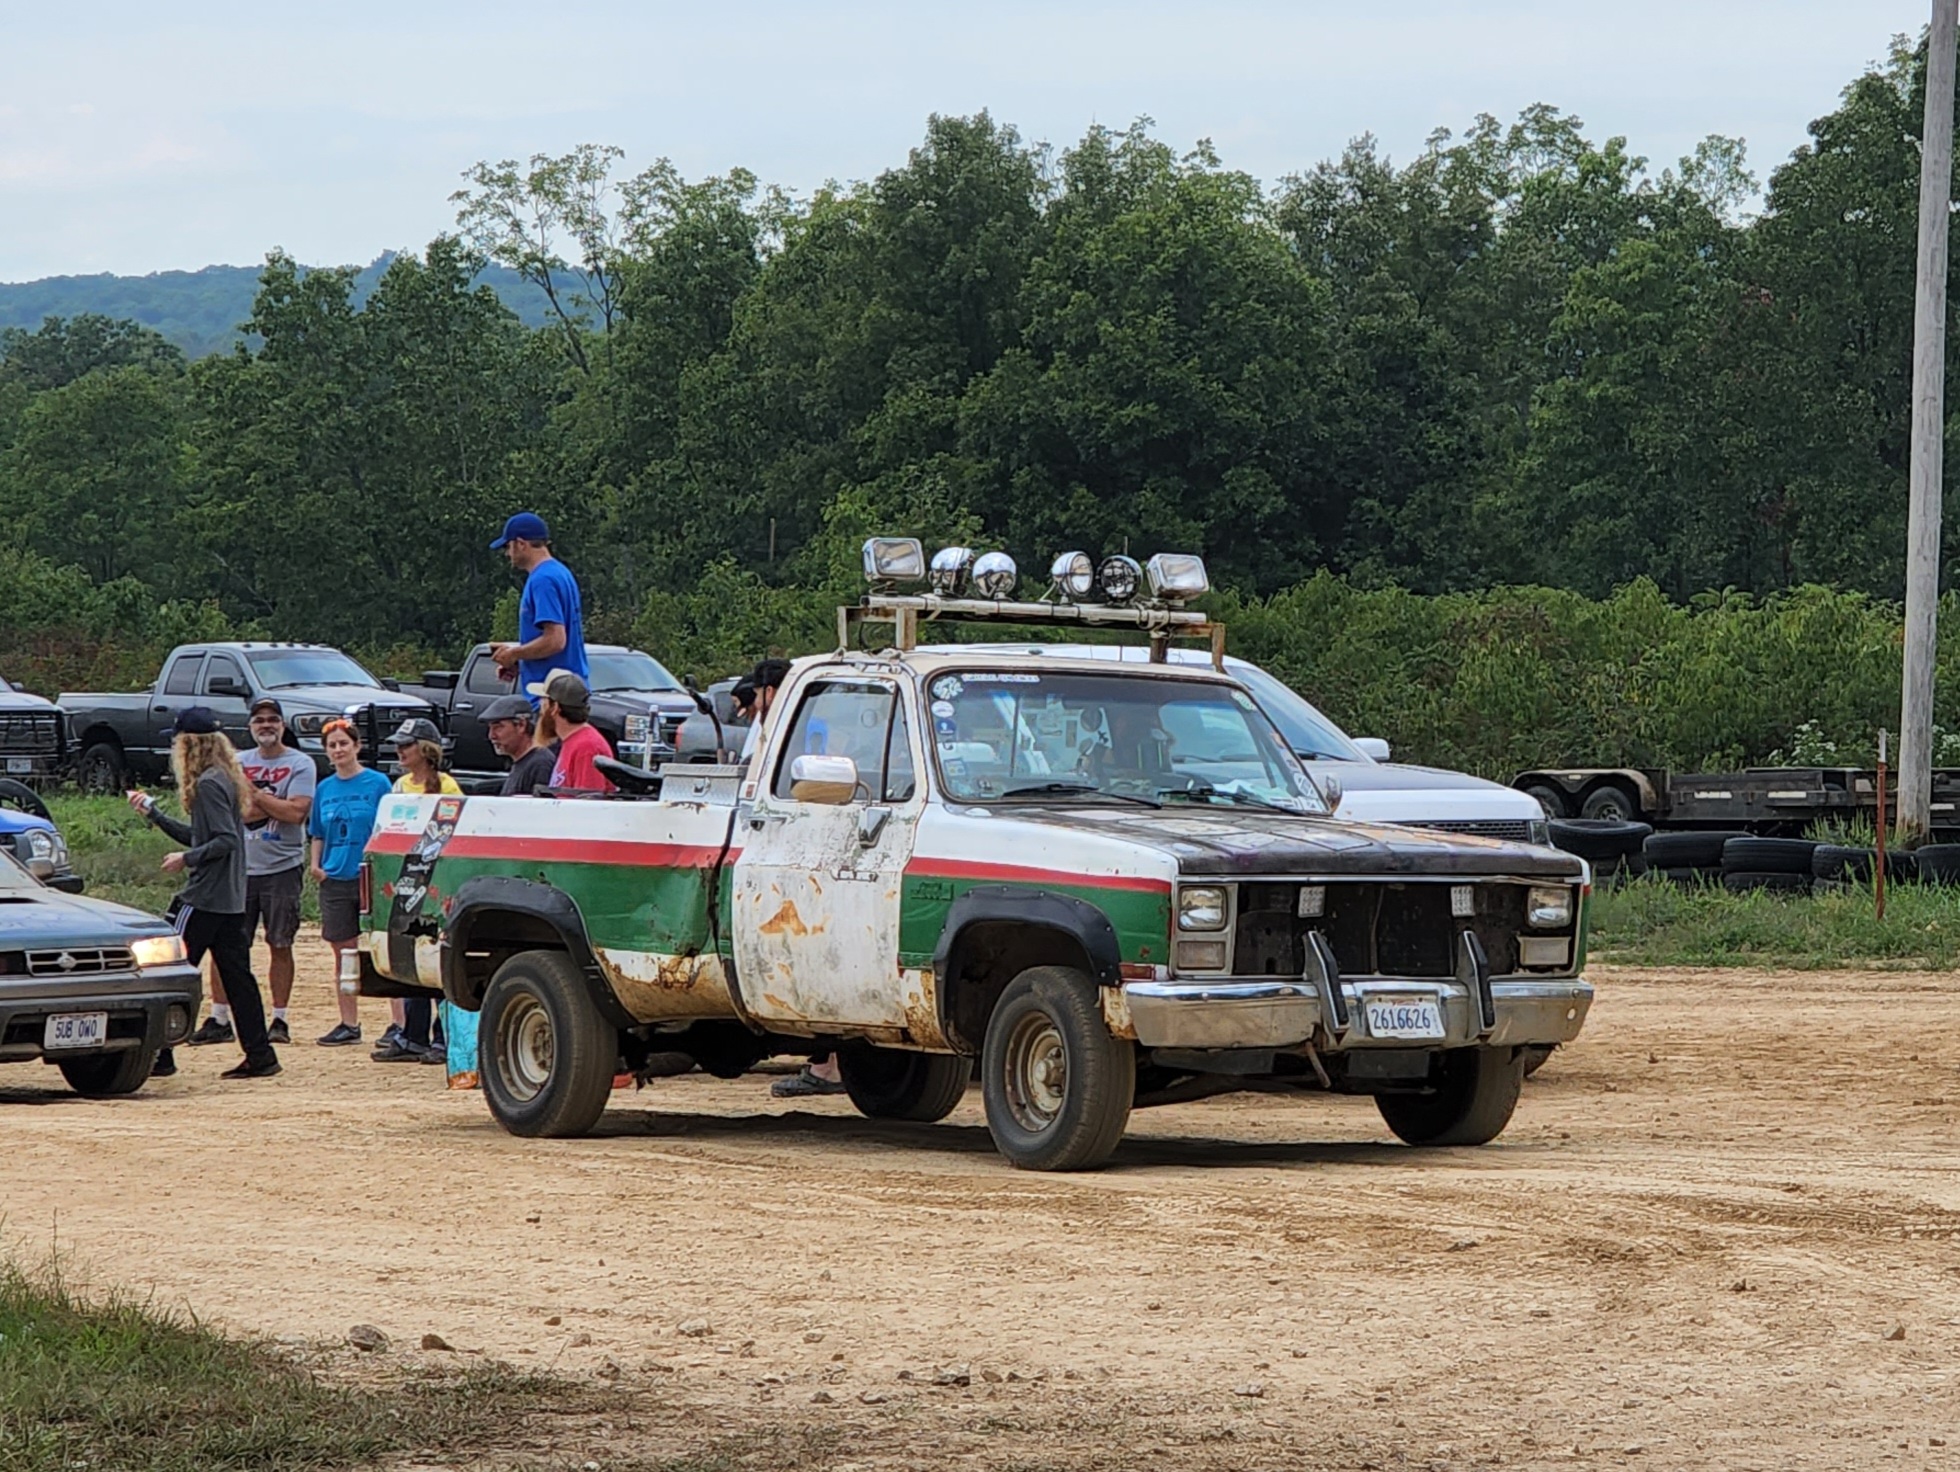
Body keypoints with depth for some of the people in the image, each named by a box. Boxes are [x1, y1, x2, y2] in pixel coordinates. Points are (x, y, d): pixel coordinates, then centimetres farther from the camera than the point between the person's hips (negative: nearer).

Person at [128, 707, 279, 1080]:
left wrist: (186, 859, -16)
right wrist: (153, 813, 26)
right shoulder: (226, 779, 15)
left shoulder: (208, 783, -15)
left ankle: (159, 1055, -2)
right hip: (231, 898, 10)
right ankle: (259, 1055, 6)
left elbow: (227, 841, -22)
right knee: (237, 975, 8)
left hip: (205, 896, -10)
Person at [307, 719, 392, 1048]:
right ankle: (349, 1024, 16)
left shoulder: (377, 784, -3)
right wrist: (316, 865, 2)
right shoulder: (324, 789, 11)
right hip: (335, 881, 5)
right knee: (343, 953, 9)